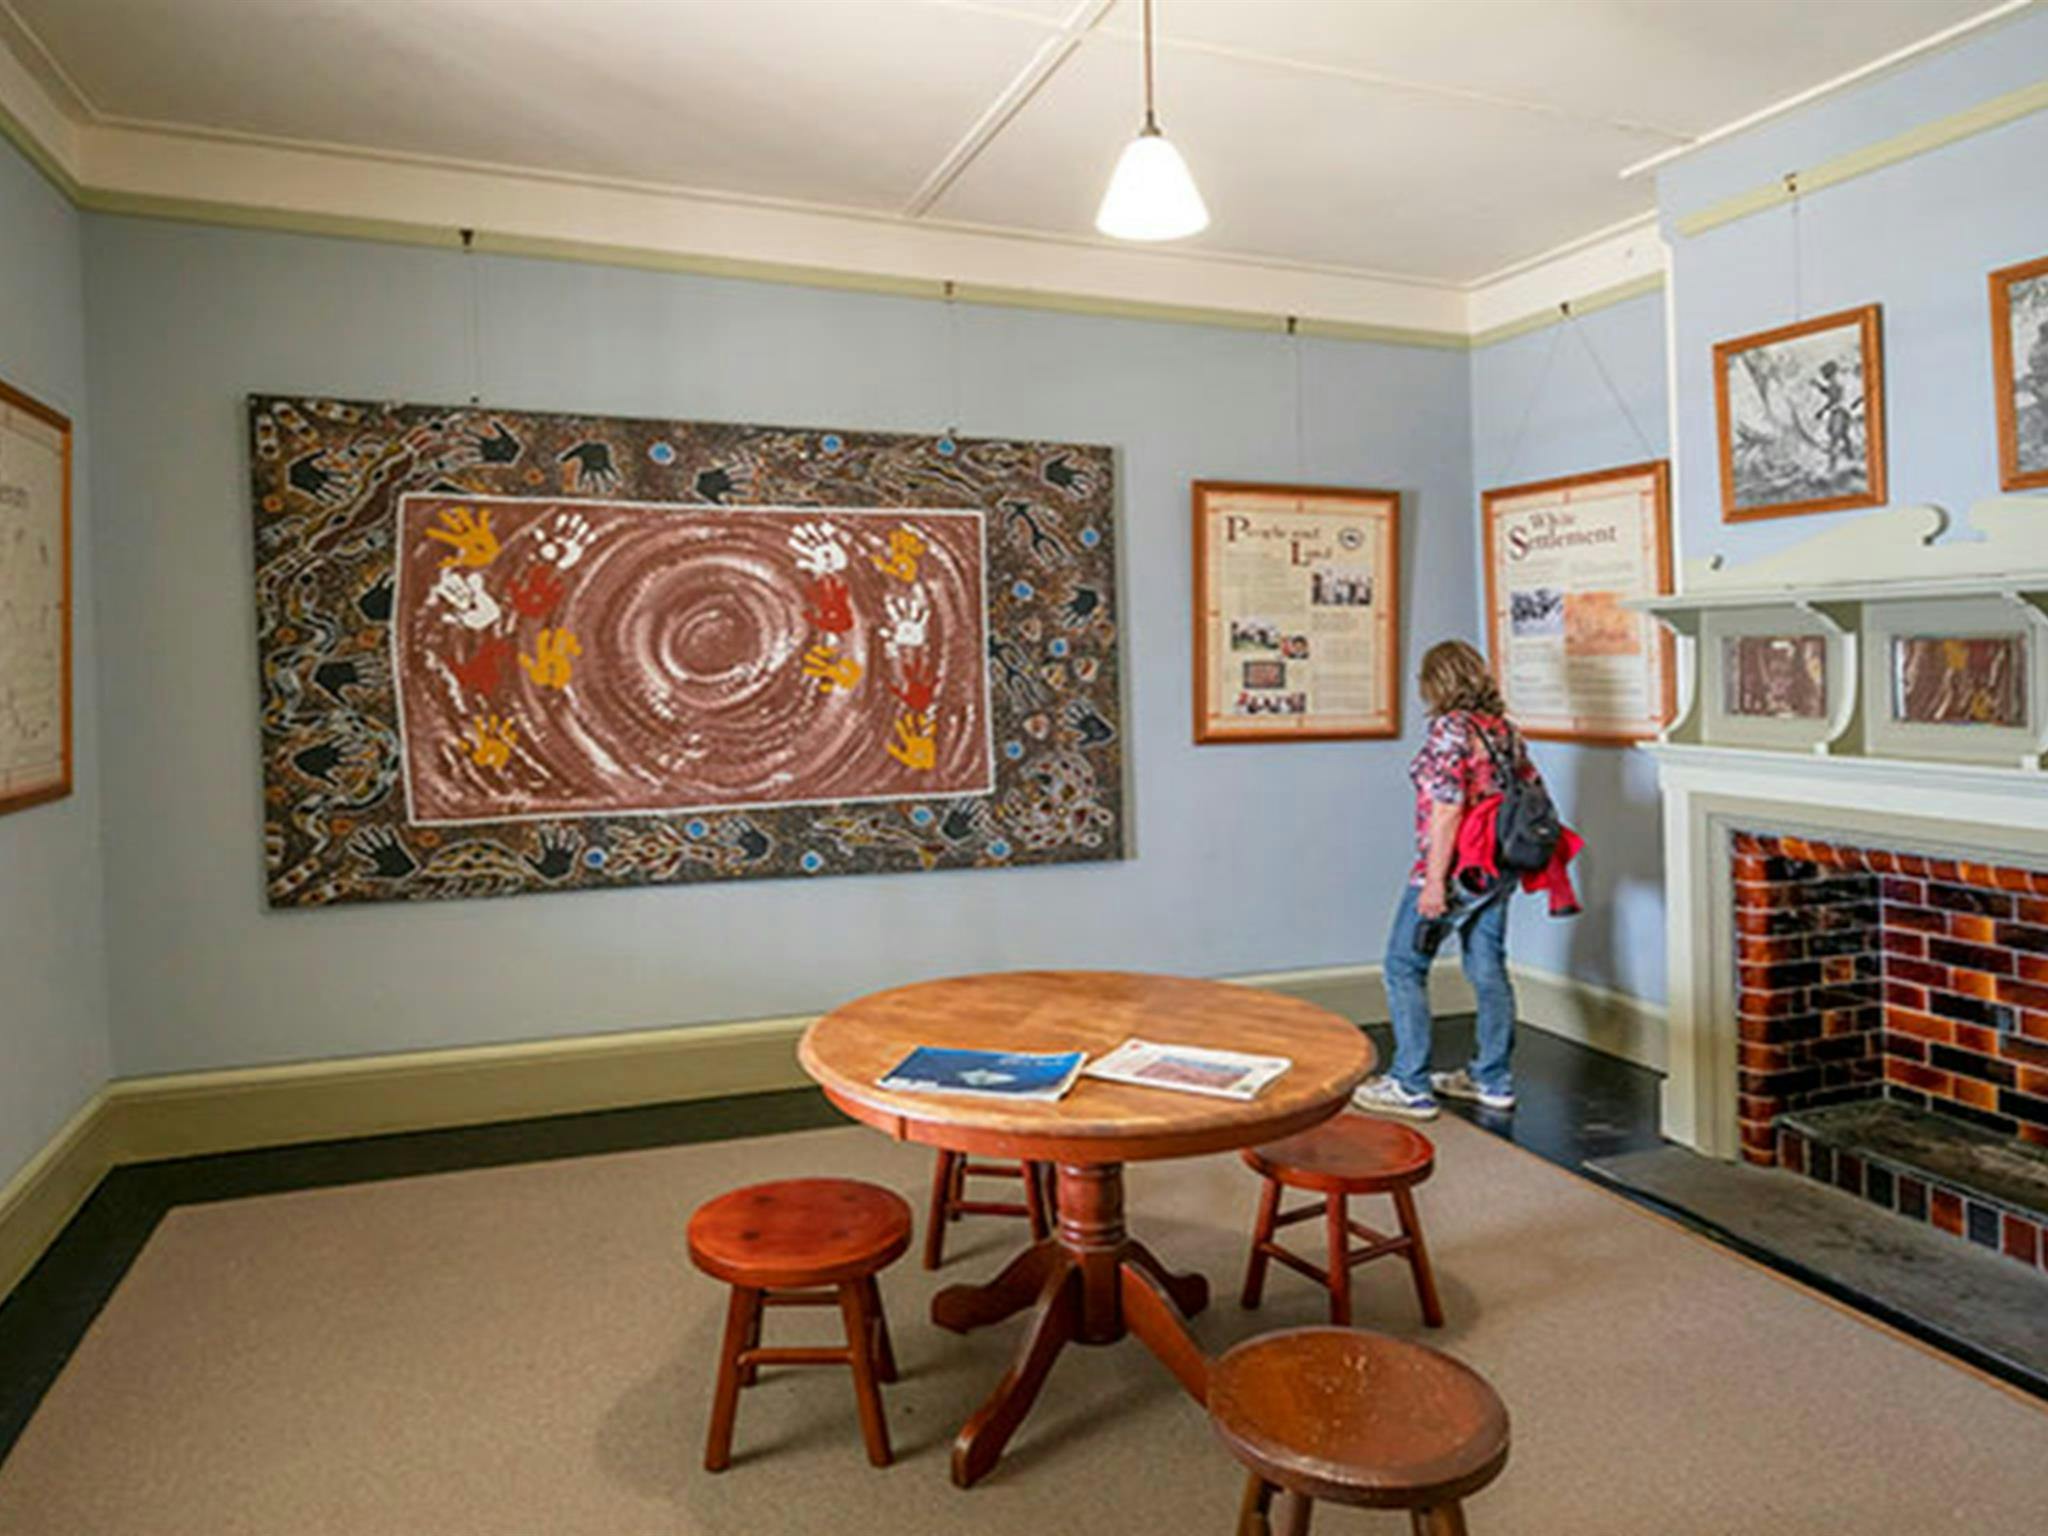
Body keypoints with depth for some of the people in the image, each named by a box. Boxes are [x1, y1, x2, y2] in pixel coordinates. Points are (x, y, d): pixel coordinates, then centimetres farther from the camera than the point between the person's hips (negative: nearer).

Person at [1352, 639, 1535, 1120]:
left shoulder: (1449, 730, -16)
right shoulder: (1505, 728, 8)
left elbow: (1448, 810, -22)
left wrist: (1434, 880, -20)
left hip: (1455, 871, -8)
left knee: (1405, 967, 1)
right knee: (1488, 969, 14)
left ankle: (1410, 1087, 2)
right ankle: (1492, 1079, 24)